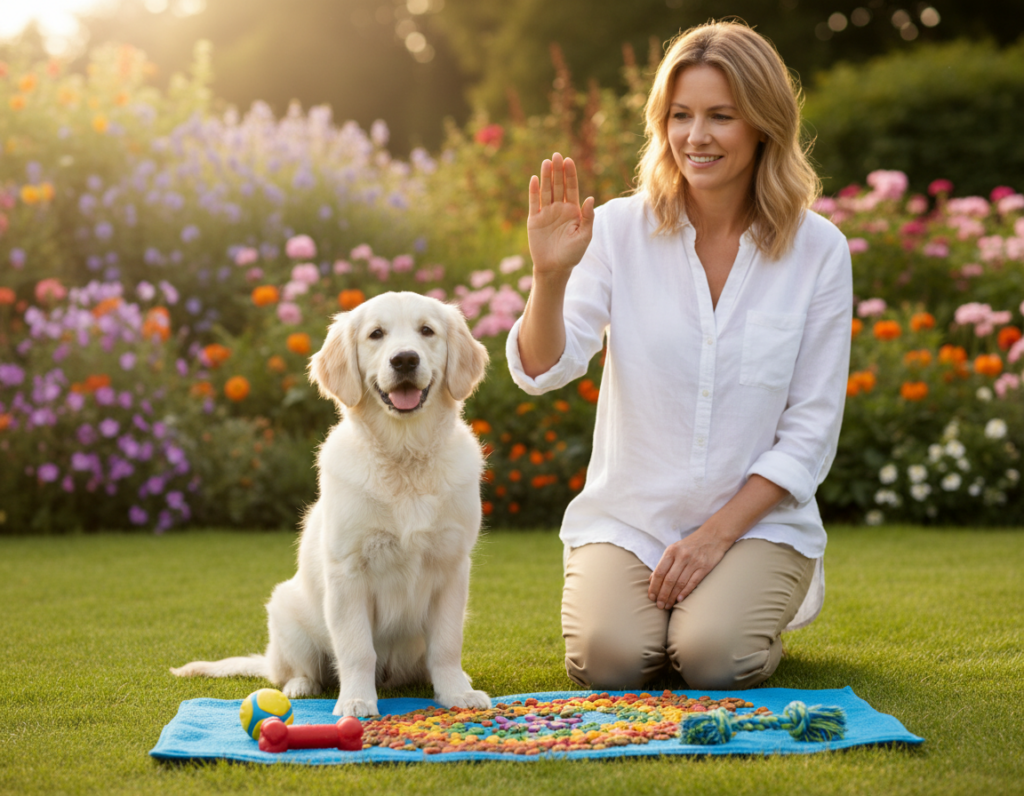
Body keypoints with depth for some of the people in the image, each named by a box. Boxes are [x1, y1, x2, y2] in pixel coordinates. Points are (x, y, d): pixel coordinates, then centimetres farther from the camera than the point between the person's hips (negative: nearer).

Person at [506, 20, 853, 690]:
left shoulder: (818, 249, -4)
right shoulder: (621, 228, -4)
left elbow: (812, 431, -3)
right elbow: (543, 370, -12)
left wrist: (717, 533, -12)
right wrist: (551, 275, -31)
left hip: (757, 517, 0)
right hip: (627, 517, 1)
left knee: (714, 660, -25)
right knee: (608, 657, -24)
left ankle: (760, 617, 10)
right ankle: (652, 598, 11)